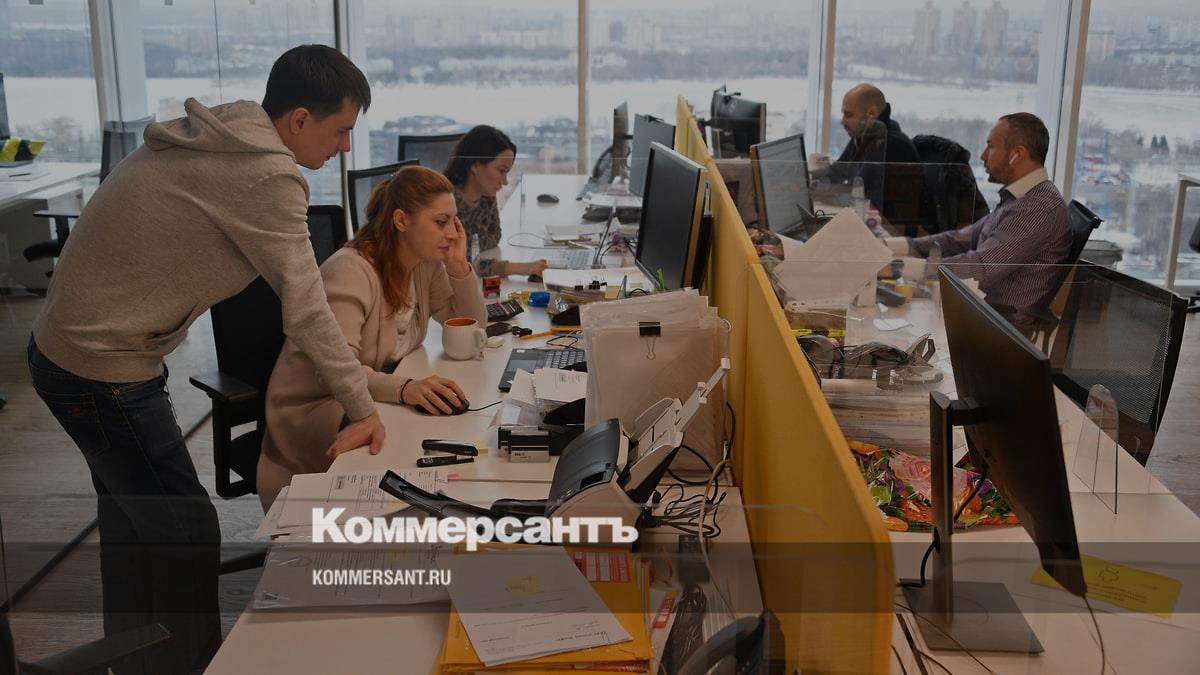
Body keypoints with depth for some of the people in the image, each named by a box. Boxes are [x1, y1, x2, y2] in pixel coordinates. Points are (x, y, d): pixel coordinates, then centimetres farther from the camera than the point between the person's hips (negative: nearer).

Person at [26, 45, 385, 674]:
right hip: (104, 371, -10)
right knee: (185, 530, 2)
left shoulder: (211, 135, 5)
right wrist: (362, 409, -13)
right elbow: (305, 309, -21)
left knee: (133, 516, 23)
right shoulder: (267, 176, -23)